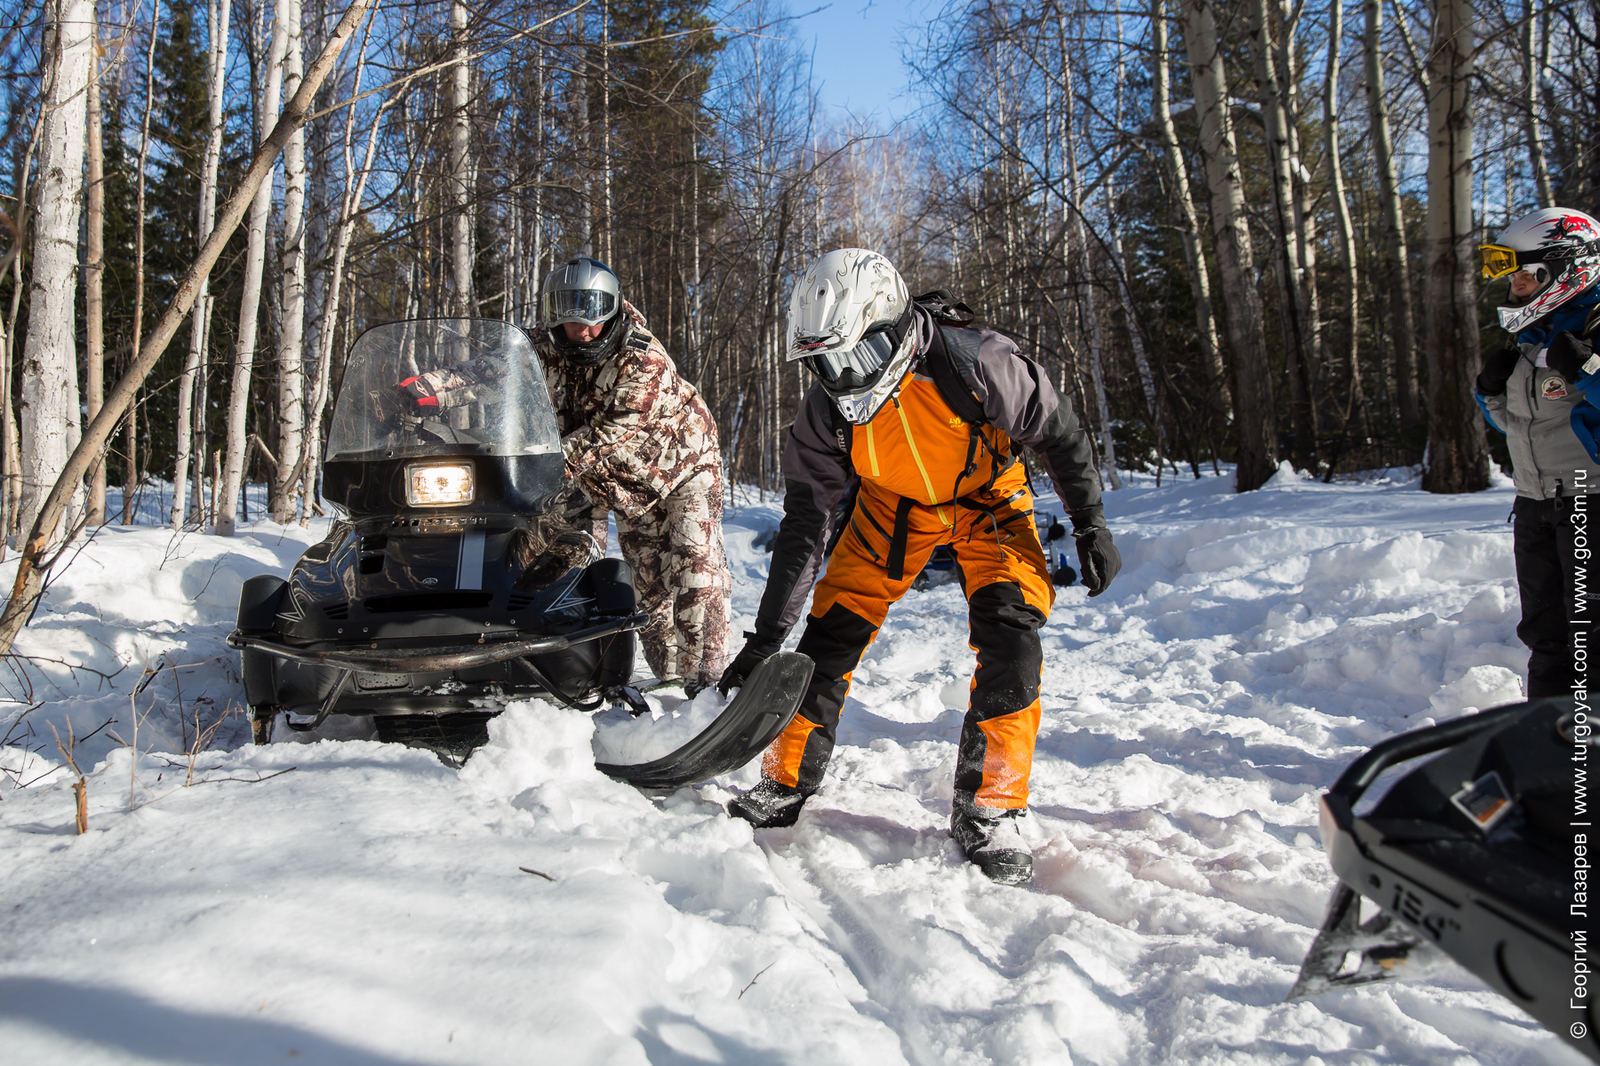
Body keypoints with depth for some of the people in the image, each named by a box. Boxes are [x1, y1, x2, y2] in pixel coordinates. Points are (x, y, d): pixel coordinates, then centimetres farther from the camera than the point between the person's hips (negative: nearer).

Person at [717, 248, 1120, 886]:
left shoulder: (976, 364, -34)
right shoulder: (825, 412, -23)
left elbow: (1059, 432, -17)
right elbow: (805, 523, -17)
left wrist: (1090, 524, -12)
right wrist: (768, 633, -18)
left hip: (987, 496, -2)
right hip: (894, 503, 3)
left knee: (1011, 629, -22)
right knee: (832, 630, -6)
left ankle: (988, 810, -9)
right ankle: (786, 782, 11)